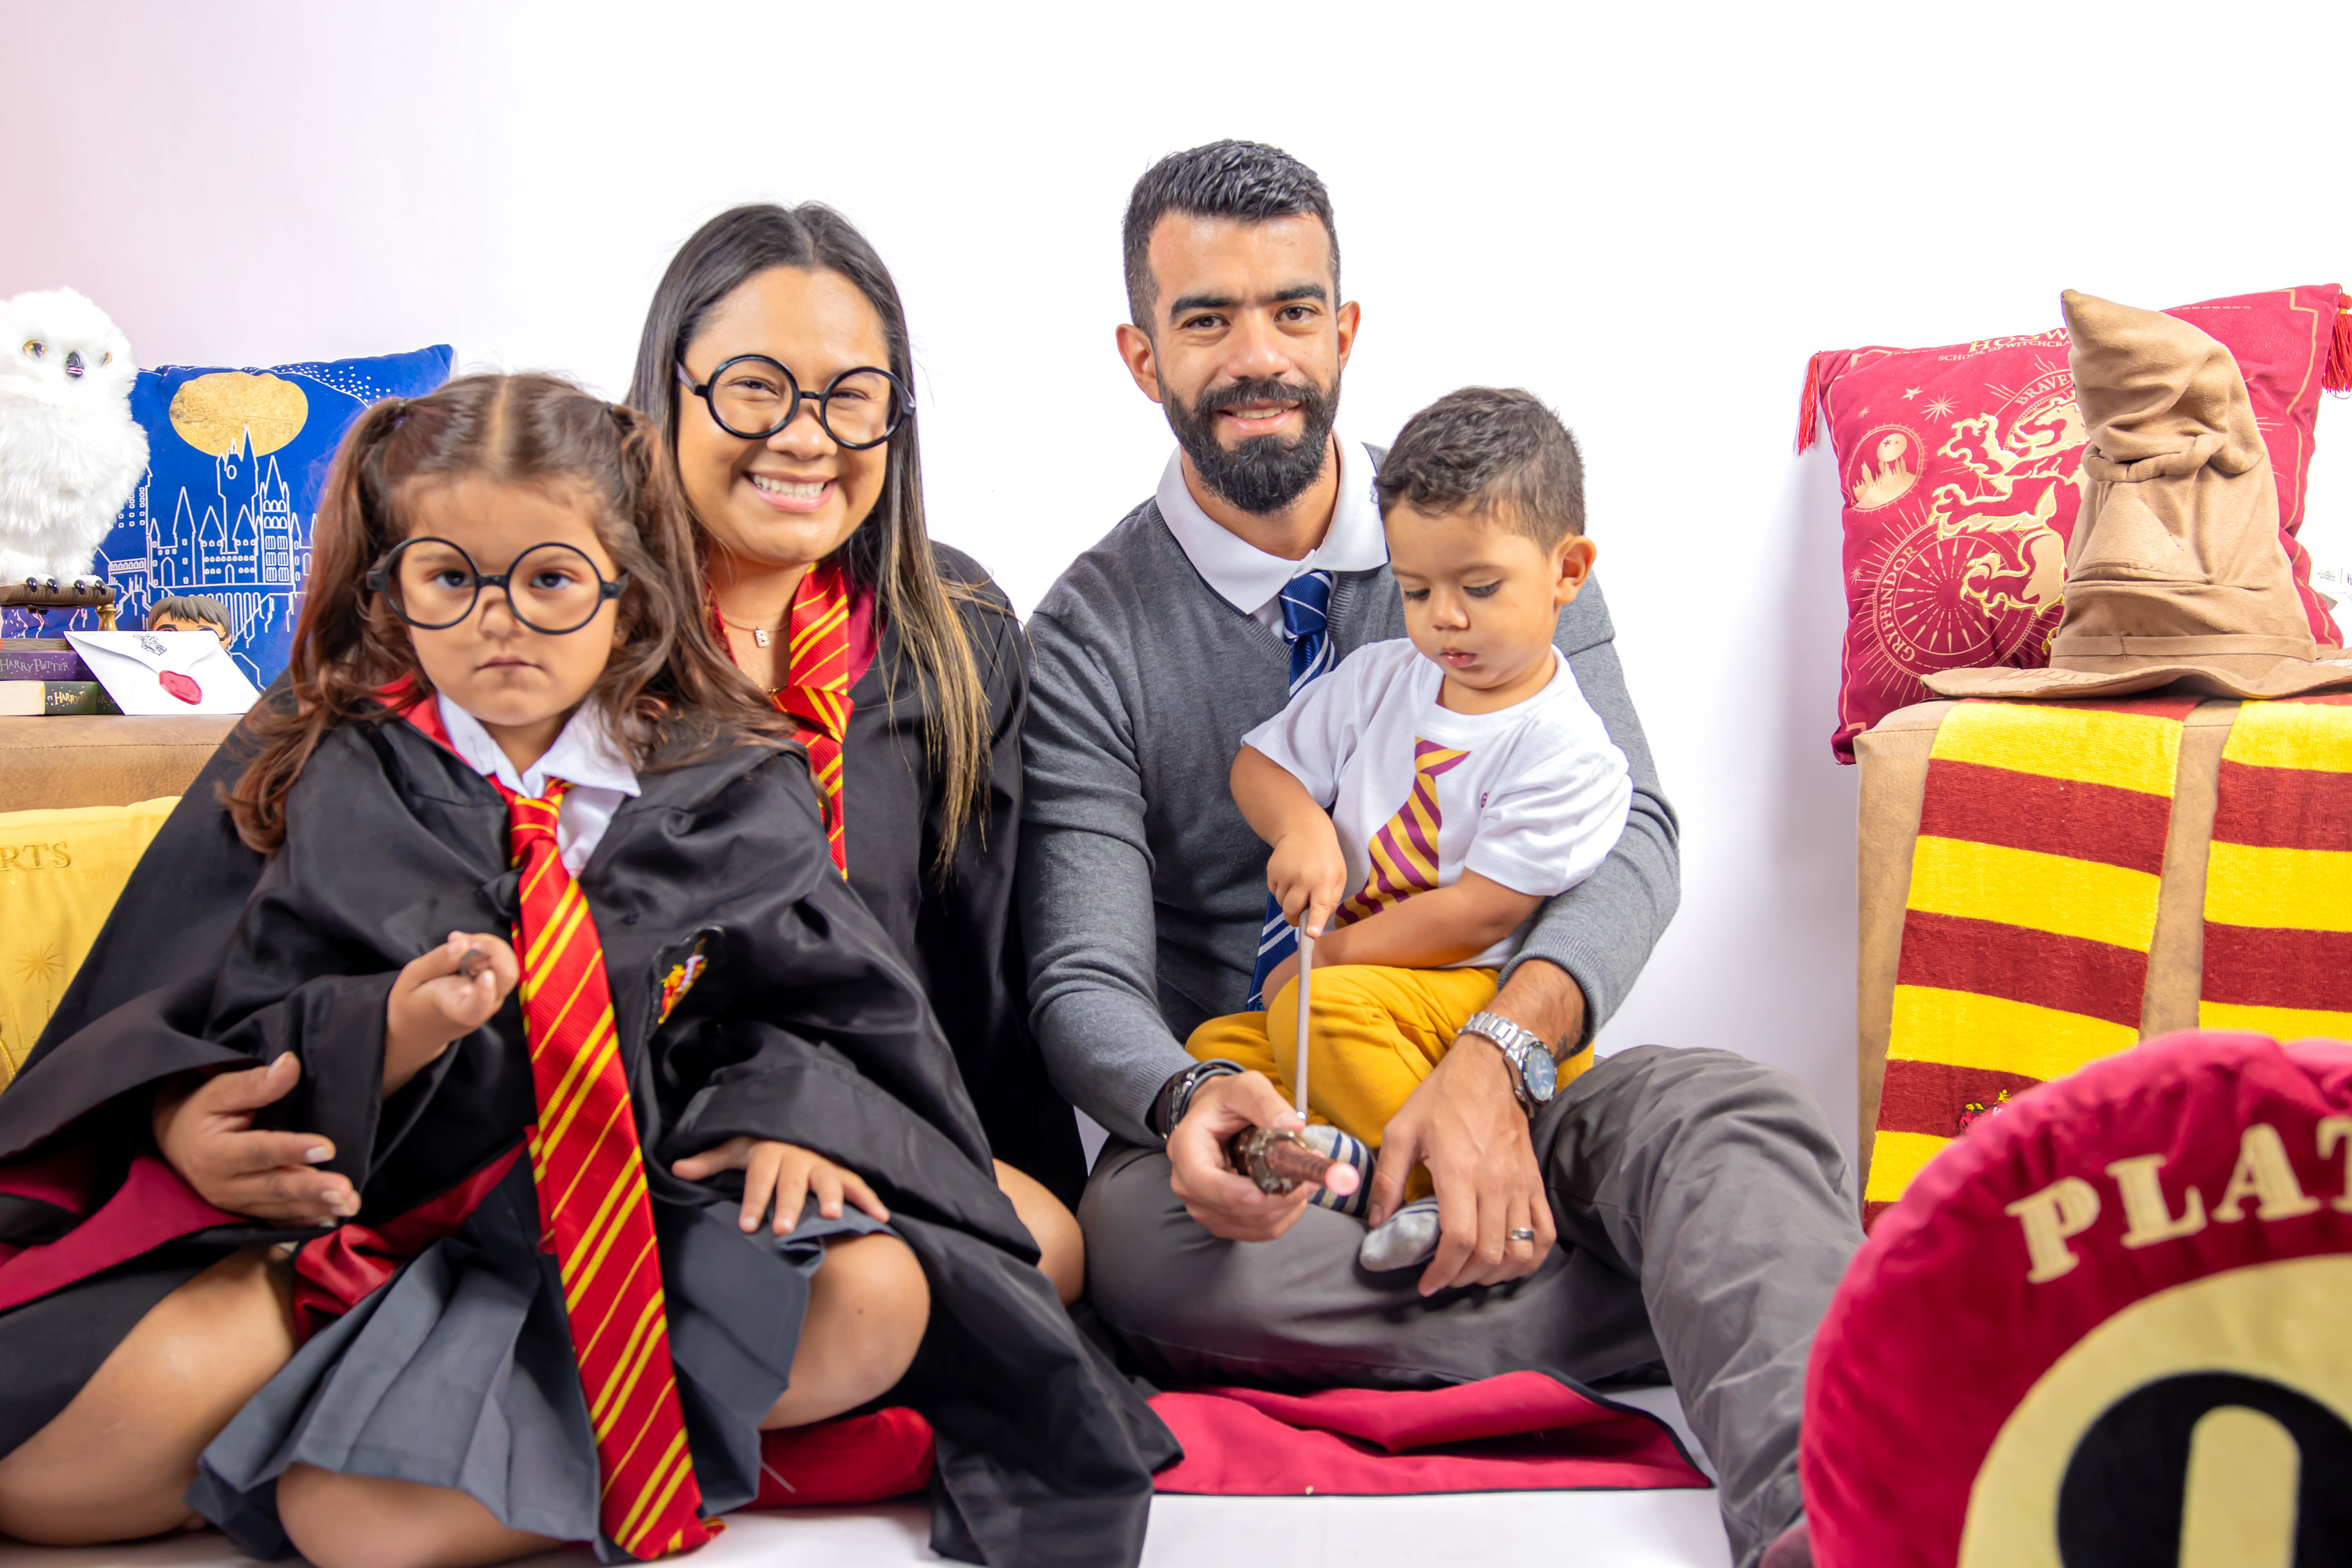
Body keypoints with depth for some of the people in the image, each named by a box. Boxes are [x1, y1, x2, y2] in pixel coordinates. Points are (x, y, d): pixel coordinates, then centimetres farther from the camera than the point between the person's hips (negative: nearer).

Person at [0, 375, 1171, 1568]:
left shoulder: (726, 790, 7)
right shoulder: (339, 787, 6)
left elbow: (813, 999, 10)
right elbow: (264, 1047, 4)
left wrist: (789, 1111, -12)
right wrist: (394, 1030, -18)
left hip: (659, 1197, 1)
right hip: (395, 1197, 0)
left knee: (871, 1302, -31)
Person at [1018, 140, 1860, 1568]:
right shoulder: (1093, 634, 0)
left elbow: (1631, 833, -5)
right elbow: (1087, 981, -8)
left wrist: (1499, 1061, -25)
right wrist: (1191, 1104, -33)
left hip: (1497, 1091, 1)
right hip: (1258, 1118, -1)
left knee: (1730, 1115, -30)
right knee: (1144, 1238, -35)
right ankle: (1740, 1307, -27)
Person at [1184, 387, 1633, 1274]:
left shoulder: (1565, 752, -12)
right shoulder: (1381, 679, 9)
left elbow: (1478, 915, -17)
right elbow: (1258, 763, 15)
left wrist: (1328, 956, -10)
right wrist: (1301, 826, -8)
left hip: (1488, 999, -7)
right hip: (1356, 979, 7)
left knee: (1323, 1006, -31)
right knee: (1217, 1045, -11)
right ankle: (1353, 1152, -28)